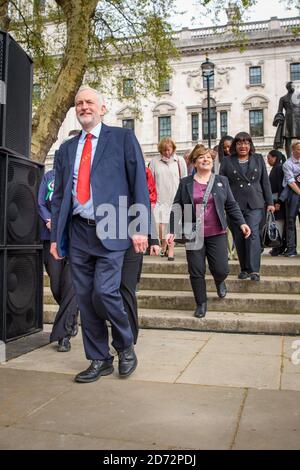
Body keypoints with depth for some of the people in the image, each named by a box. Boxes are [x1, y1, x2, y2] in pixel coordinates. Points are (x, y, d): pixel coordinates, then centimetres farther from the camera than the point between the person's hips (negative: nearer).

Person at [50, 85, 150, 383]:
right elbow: (59, 195, 17)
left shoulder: (123, 138, 5)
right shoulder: (66, 148, 18)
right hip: (77, 232, 5)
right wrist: (55, 236, 11)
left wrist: (140, 228, -9)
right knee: (85, 299, 5)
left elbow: (139, 183, -1)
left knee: (104, 292, -14)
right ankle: (99, 360, 20)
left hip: (111, 230, -5)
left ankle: (125, 346, 14)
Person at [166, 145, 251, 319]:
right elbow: (177, 207, 6)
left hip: (217, 234, 1)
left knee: (221, 269, -2)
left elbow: (231, 205, 9)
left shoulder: (222, 181, 9)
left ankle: (220, 281, 35)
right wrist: (172, 230, -1)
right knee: (196, 272, 1)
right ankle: (201, 303, 20)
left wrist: (241, 222, -3)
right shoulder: (185, 183, 6)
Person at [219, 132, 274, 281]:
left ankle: (254, 270, -13)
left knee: (252, 233, -14)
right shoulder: (227, 162, 7)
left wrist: (269, 202, 9)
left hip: (254, 204, 0)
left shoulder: (258, 159, 12)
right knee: (238, 238, 4)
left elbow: (265, 182, 13)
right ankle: (244, 269, 17)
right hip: (234, 206, 0)